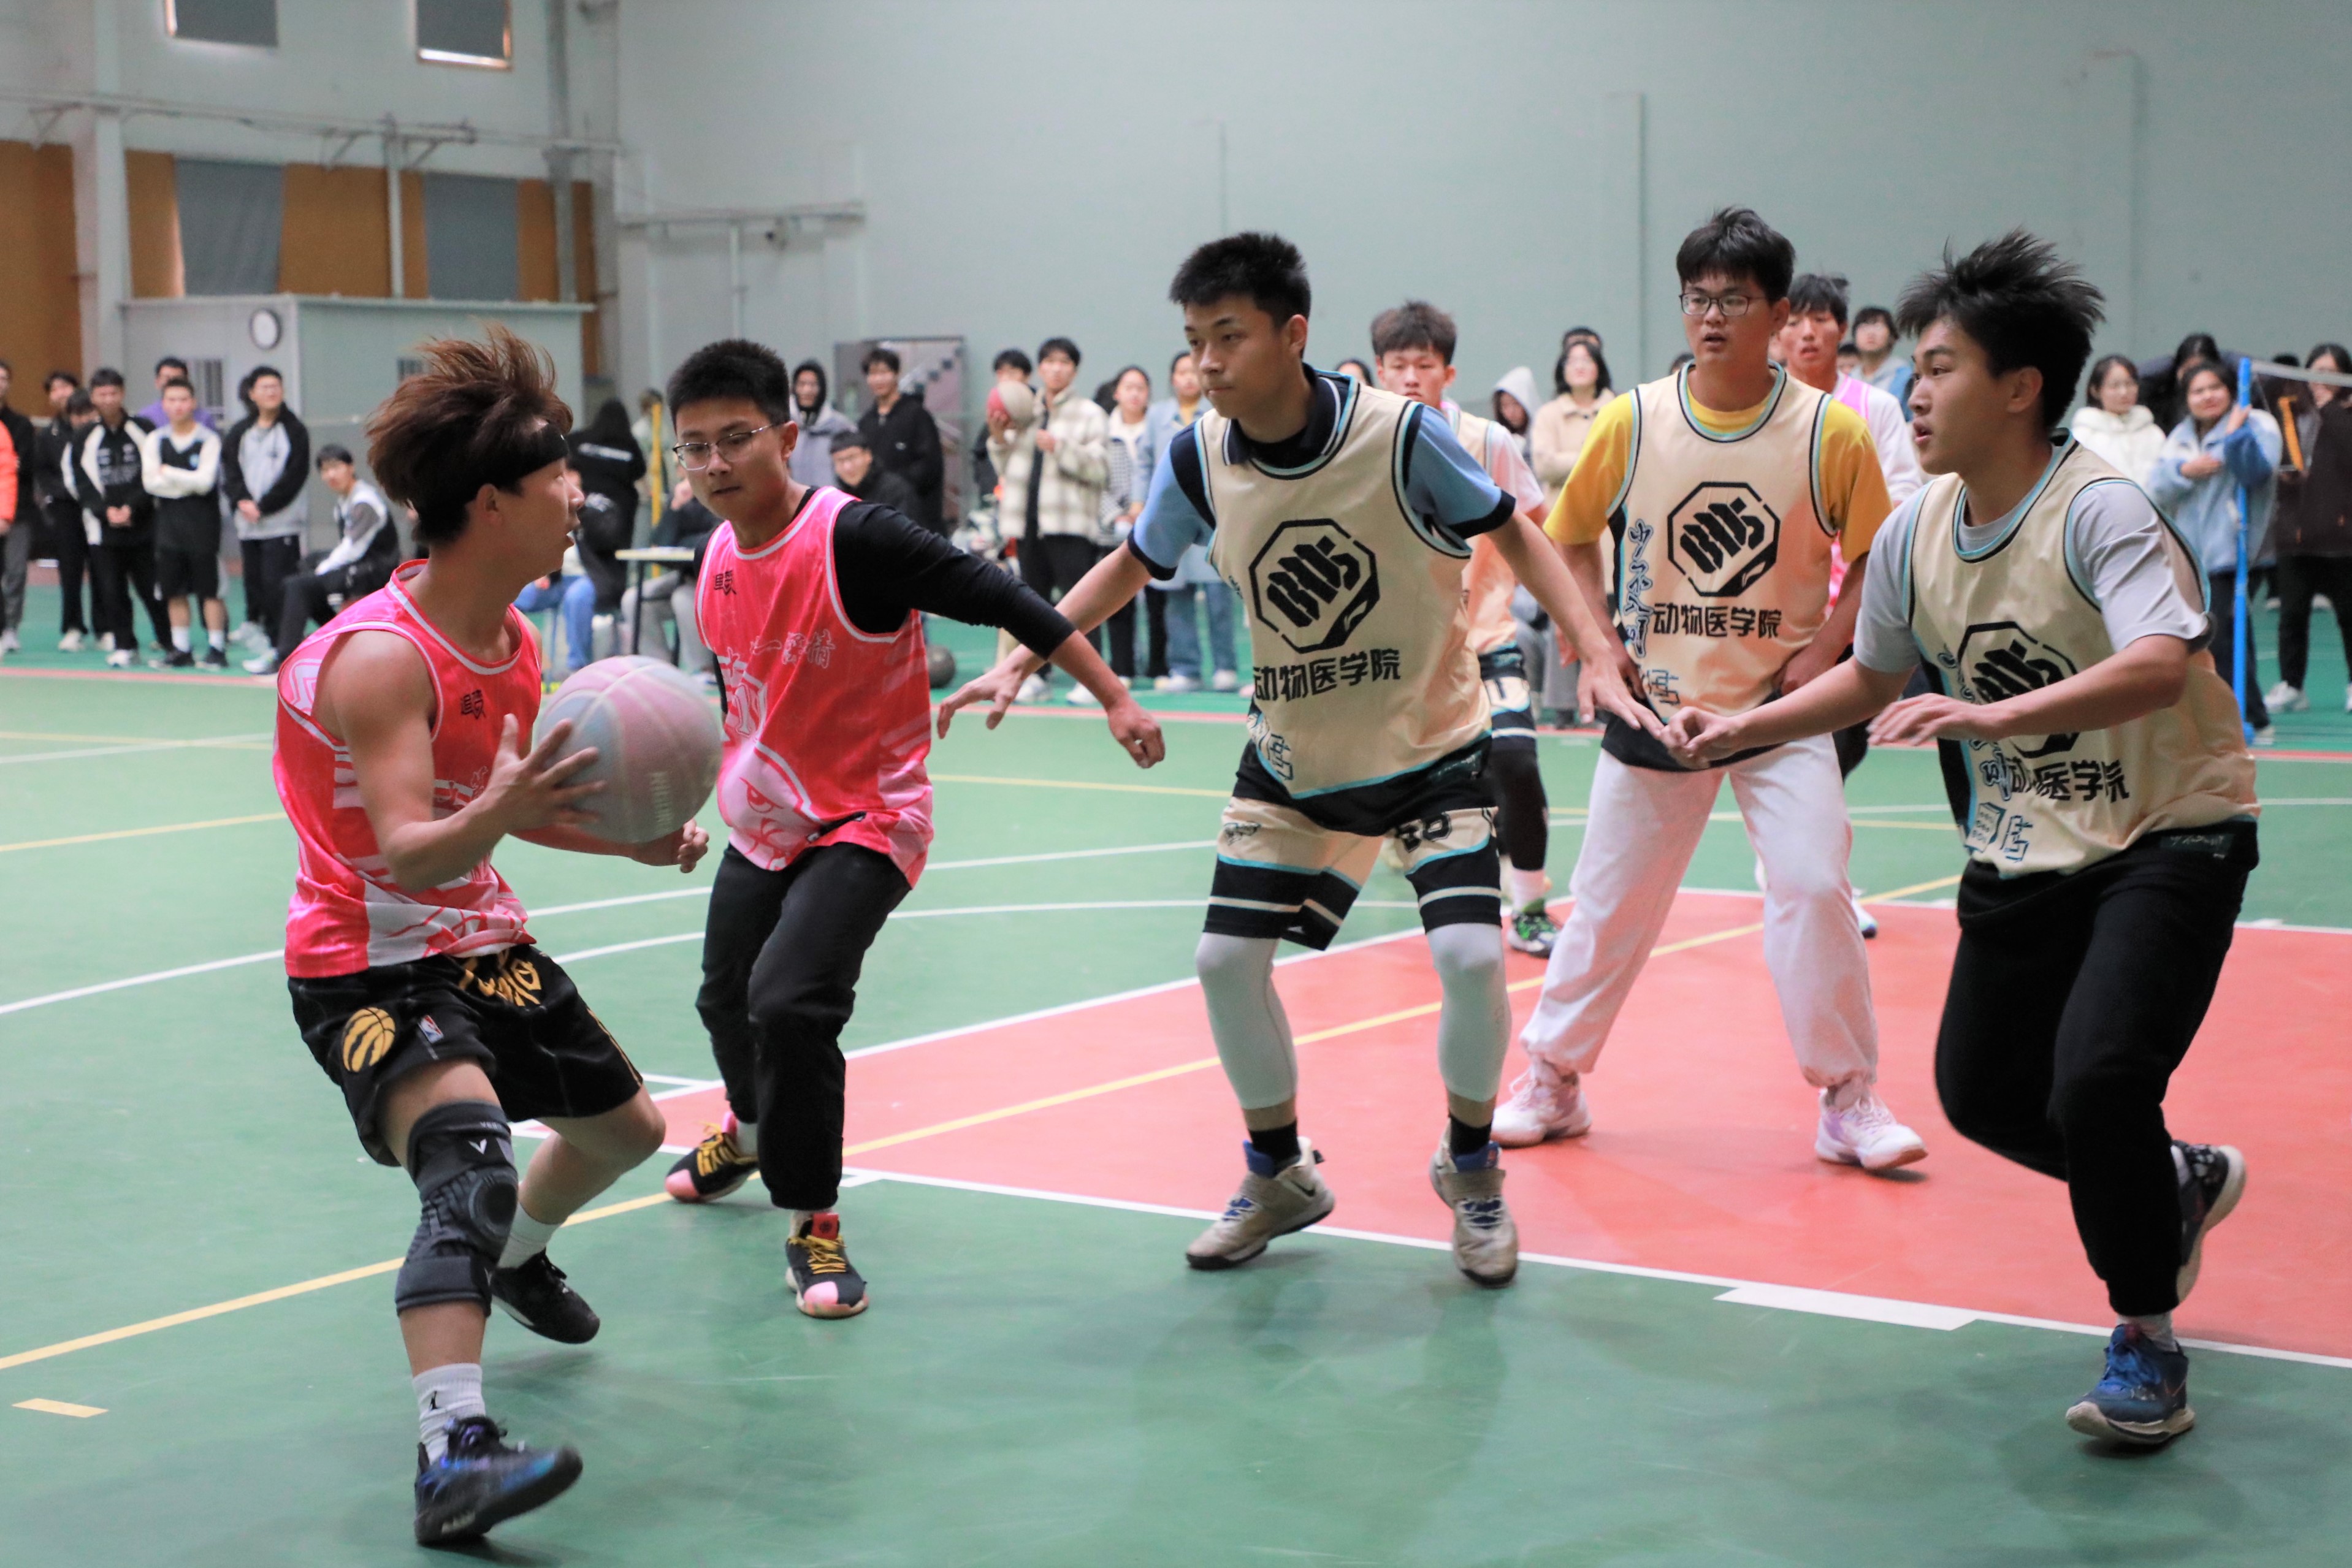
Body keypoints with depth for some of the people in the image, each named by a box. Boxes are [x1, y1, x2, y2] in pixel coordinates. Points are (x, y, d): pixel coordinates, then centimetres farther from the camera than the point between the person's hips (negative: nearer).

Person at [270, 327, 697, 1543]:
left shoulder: (513, 640, 3)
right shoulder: (381, 656, -26)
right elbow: (408, 855, -34)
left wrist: (632, 837, 3)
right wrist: (500, 812, -53)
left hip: (479, 943, 9)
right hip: (366, 966, -9)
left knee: (625, 1129, 23)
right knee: (473, 1160, -32)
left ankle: (519, 1258, 55)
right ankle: (451, 1455, -40)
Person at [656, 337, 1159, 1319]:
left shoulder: (854, 538, -24)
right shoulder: (720, 558, -2)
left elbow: (1001, 600, -23)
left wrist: (1114, 699, -25)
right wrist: (718, 788, 25)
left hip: (864, 821, -8)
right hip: (763, 823, 8)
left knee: (787, 1000, -27)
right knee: (726, 998, 24)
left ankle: (813, 1223, -9)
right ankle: (751, 1128, 59)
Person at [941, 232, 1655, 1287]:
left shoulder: (1402, 433, -22)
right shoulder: (1197, 460, -12)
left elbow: (1513, 533, -9)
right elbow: (1133, 566, 8)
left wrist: (1597, 655, -20)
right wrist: (1021, 658, 0)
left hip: (1430, 745, -3)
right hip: (1291, 762, 4)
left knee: (1470, 955, -19)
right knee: (1226, 960, -3)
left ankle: (1470, 1168, 9)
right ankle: (1280, 1176, 22)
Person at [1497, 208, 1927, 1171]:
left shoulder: (1830, 431, -8)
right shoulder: (1633, 421, -4)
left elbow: (1878, 562, 2)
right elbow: (1571, 539, 10)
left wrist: (1823, 649, -10)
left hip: (1782, 705, -1)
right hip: (1654, 705, 2)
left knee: (1814, 887, -12)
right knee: (1610, 900, 9)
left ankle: (1849, 1101, 2)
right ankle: (1552, 1082, 26)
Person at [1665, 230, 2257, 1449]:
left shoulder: (2097, 510, -23)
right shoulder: (1912, 536, -2)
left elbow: (2159, 667, -40)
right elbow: (1873, 678, 16)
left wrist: (1994, 716, -51)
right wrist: (1743, 728, 7)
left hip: (2172, 838, -7)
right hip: (2027, 851, 7)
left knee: (2096, 1082, -23)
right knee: (1982, 1095, 10)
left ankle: (2145, 1341, 1)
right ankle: (2179, 1183, 39)